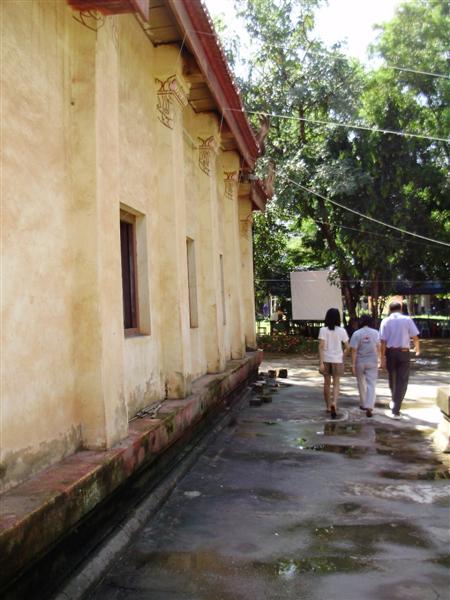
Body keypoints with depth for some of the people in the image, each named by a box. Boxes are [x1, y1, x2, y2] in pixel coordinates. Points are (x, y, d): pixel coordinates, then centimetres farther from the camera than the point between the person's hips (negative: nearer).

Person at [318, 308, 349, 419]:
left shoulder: (323, 330, -6)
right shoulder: (341, 331, -3)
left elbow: (321, 346, -12)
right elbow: (347, 347, 1)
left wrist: (321, 362, -12)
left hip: (326, 360, 1)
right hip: (337, 360, -1)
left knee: (327, 383, 14)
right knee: (336, 384, 5)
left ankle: (328, 406, 25)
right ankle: (334, 403, -18)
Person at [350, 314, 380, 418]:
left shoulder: (356, 334, -9)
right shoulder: (375, 333, -3)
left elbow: (354, 350, -11)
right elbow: (378, 348, 4)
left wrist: (353, 364, -7)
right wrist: (378, 359, 19)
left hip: (360, 362, 0)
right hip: (372, 362, 0)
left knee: (361, 384, 17)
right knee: (371, 384, -1)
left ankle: (363, 404, 31)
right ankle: (369, 407, -15)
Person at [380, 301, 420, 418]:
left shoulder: (385, 321, -3)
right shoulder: (407, 320, -4)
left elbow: (383, 341, -8)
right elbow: (415, 337, -5)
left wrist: (383, 357, -4)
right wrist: (417, 348, 14)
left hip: (390, 352, 1)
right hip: (404, 352, -1)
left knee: (392, 379, 20)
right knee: (402, 381, 3)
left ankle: (394, 403, 38)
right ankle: (395, 410, -3)